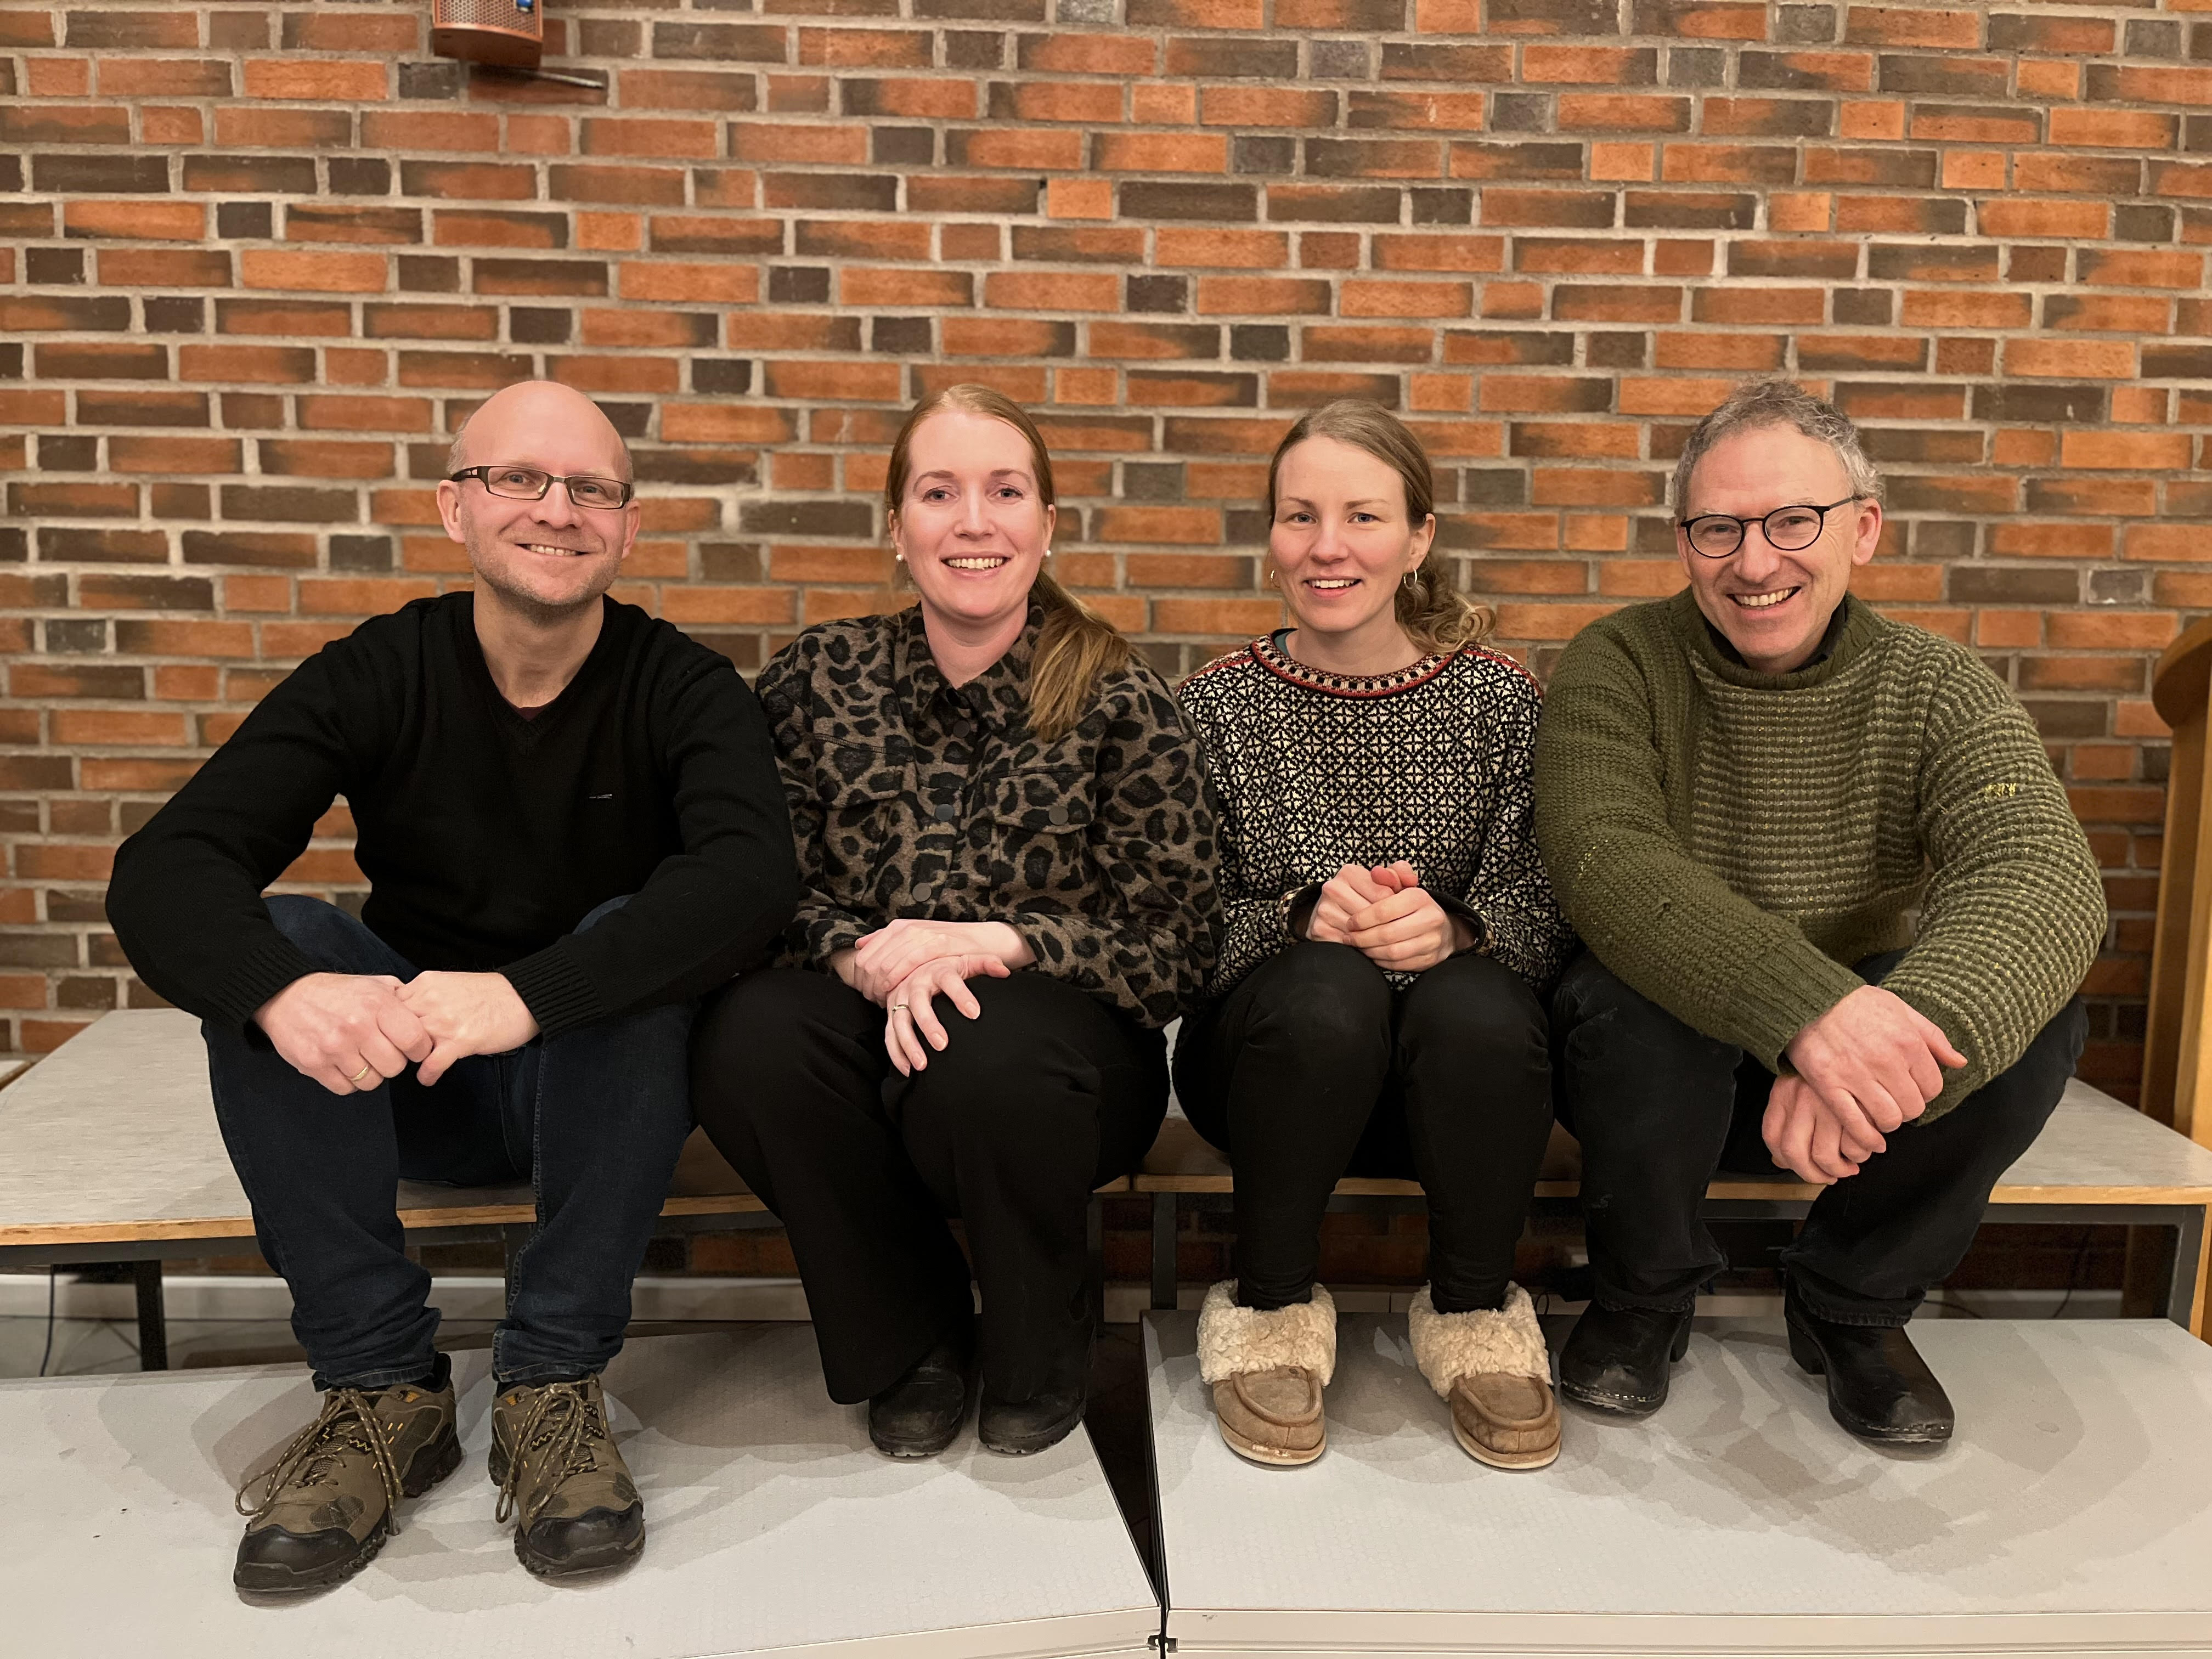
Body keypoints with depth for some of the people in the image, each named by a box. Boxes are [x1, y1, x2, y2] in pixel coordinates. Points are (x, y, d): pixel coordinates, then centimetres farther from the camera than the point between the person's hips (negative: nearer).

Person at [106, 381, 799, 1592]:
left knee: (635, 938, -30)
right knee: (272, 942, -23)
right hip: (399, 1081, 2)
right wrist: (283, 990, -40)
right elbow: (163, 867, -17)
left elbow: (753, 874, -31)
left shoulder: (682, 686, -10)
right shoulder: (377, 674, -6)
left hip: (612, 1077, -2)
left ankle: (552, 1387, -21)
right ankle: (381, 1388, -17)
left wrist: (525, 991, -44)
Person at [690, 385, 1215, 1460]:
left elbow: (1174, 948, -6)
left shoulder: (1117, 701, -3)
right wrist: (870, 961, -20)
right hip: (872, 1040, 2)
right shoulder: (819, 677, 4)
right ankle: (912, 1345, -1)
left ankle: (1039, 1359, 0)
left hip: (1059, 1057, -2)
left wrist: (993, 943, -21)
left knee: (989, 1059, -36)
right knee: (750, 1036, -29)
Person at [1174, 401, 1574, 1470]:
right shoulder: (1218, 704, 3)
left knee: (1475, 1009, -34)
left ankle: (1474, 1314, -5)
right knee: (1327, 993, -34)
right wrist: (1301, 917, -24)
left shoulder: (1496, 698, 3)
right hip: (1271, 1051, 0)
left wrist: (1455, 927, -26)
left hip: (1448, 1085, 1)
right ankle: (1270, 1311, -8)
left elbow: (1540, 911, -4)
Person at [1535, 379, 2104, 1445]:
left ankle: (1852, 1306, 2)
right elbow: (1604, 860, -29)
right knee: (1634, 996, -34)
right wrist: (1808, 1006, -46)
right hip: (1665, 1072, -2)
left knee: (2035, 1011, -24)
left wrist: (1901, 1039, -47)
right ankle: (1644, 1297, -2)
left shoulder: (1936, 692, -6)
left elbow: (2043, 875, -25)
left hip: (1852, 1071, 2)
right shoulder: (1619, 666, -11)